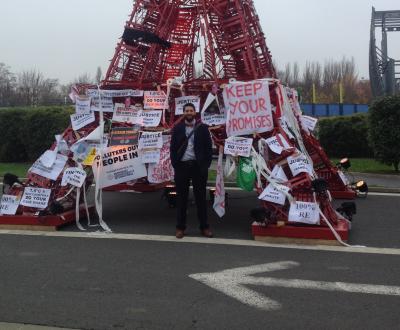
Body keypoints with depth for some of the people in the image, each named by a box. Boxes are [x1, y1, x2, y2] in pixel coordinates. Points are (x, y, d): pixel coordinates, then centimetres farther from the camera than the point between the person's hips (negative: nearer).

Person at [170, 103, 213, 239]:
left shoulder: (202, 128, 4)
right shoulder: (177, 128, 7)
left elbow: (208, 147, 2)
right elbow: (173, 148, 5)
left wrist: (206, 165, -6)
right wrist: (175, 165, -4)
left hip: (198, 166, -1)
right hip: (182, 166, 1)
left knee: (201, 197, 5)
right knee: (181, 197, 7)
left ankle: (204, 226, 14)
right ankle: (180, 227, 15)